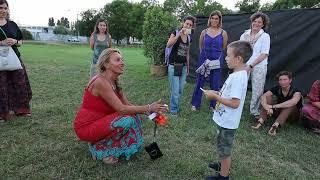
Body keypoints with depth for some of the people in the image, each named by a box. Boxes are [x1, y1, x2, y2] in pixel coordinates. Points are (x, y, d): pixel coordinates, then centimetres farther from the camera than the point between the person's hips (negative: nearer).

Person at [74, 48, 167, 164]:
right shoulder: (101, 82, -24)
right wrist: (148, 108, -22)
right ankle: (98, 148, -4)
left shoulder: (114, 82, 3)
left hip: (99, 121, 8)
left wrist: (149, 111, -12)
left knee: (135, 116, 0)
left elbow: (127, 105, 0)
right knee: (127, 120, -24)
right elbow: (122, 109, -26)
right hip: (86, 127, -8)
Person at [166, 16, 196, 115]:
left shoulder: (189, 38, 10)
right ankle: (173, 109, 15)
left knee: (180, 90, 10)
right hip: (173, 66, -5)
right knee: (175, 90, -3)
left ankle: (176, 107, 29)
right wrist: (179, 34, -29)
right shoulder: (175, 33, -6)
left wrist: (188, 67, 19)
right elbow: (168, 45, -23)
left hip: (183, 66, 6)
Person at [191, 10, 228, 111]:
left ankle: (213, 105, 22)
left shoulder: (223, 33, -1)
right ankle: (195, 104, 19)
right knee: (200, 82, 6)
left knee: (215, 84, 7)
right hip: (204, 60, 1)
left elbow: (224, 48, 9)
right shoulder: (204, 32, 2)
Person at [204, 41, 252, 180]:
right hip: (225, 119, 10)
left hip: (228, 122, -10)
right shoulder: (238, 74, 5)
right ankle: (222, 165, 48)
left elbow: (234, 103, -30)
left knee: (225, 149, 9)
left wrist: (215, 97, -22)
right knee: (223, 146, 27)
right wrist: (217, 93, 3)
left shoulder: (238, 78, -27)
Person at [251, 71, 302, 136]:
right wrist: (267, 107, -43)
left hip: (293, 114, -3)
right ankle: (260, 121, -34)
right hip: (279, 111, 3)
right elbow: (263, 96, -23)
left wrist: (273, 106, -47)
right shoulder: (277, 89, -10)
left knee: (291, 105, -35)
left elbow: (294, 101, -44)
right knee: (268, 98, -19)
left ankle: (275, 125, -44)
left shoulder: (296, 91, -21)